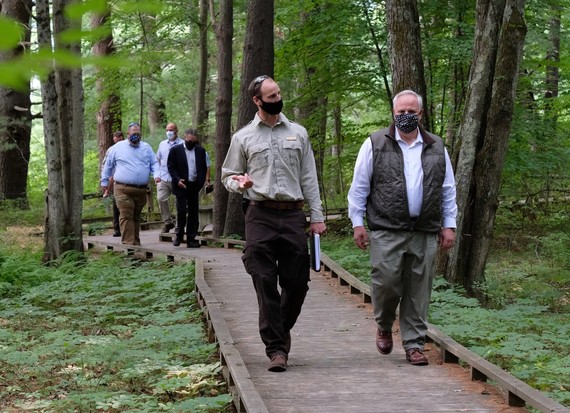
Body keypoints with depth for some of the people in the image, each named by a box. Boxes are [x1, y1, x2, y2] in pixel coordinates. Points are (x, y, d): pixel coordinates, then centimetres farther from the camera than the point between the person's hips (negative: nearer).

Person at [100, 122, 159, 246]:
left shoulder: (146, 148, 13)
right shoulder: (118, 147, 6)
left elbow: (154, 164, 14)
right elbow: (108, 165, 14)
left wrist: (156, 175, -6)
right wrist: (104, 181, 16)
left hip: (141, 190, 3)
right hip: (123, 189, -3)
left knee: (136, 217, 10)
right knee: (126, 216, -13)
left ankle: (136, 243, 17)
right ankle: (128, 243, -16)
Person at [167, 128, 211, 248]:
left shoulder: (201, 151, 8)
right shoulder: (175, 150, 0)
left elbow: (205, 167, 12)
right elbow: (170, 167, -2)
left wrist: (205, 180, -2)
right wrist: (177, 179, -14)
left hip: (195, 186, 3)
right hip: (181, 185, -3)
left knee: (193, 213, 5)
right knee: (182, 211, -8)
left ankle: (191, 239, 10)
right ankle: (179, 235, 11)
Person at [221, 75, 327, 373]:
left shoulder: (297, 133, 12)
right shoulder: (243, 138, 8)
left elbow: (309, 178, 12)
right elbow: (227, 175, 14)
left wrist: (317, 216, 7)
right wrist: (239, 183, -10)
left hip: (293, 215, 2)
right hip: (260, 216, -2)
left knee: (297, 282, 2)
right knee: (265, 284, -6)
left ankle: (282, 329, 29)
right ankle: (276, 348, -1)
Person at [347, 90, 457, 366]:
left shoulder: (436, 148, 13)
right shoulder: (375, 144, 4)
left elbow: (448, 190, 16)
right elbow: (359, 187, 4)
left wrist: (449, 226, 10)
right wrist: (357, 223, -1)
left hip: (425, 233, 3)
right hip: (386, 231, -2)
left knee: (419, 290, 3)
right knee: (386, 282, -9)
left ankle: (414, 344, 12)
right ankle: (384, 327, 20)